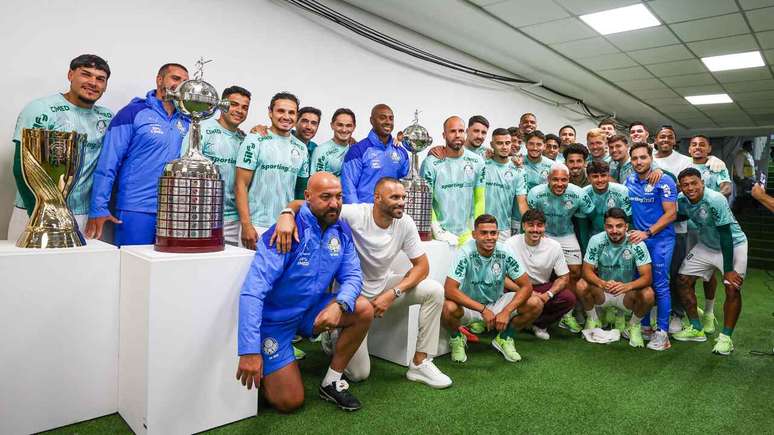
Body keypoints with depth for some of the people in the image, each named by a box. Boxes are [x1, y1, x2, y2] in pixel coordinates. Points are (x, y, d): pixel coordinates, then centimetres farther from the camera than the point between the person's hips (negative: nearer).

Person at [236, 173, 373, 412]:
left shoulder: (341, 230, -6)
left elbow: (352, 275, -6)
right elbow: (252, 292, -31)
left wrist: (339, 304, -29)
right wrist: (249, 351, -36)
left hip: (311, 309, 6)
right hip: (274, 318, -5)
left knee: (364, 310, -15)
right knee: (290, 401, -7)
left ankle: (331, 382, 1)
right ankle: (262, 372, 24)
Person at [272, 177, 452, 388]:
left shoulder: (405, 223, -12)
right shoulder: (354, 214, -25)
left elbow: (422, 265, -8)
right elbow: (301, 204, -26)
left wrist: (393, 294, -22)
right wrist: (287, 214, -51)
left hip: (383, 287, 5)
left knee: (434, 290, -17)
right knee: (358, 373, -6)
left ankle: (420, 363, -5)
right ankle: (334, 335, 27)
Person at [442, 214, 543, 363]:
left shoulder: (504, 253, -15)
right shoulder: (466, 253, -23)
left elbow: (527, 286, -13)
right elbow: (449, 289, -31)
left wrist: (507, 311, -27)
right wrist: (483, 309, -35)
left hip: (497, 304, 3)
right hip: (469, 305, -3)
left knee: (535, 304, -17)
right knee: (448, 308, -36)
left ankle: (504, 338, 9)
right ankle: (457, 338, 1)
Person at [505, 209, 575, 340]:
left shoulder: (554, 246, -6)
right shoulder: (511, 244, -13)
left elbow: (564, 278, -1)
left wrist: (548, 294, -19)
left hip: (543, 287, 3)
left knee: (569, 299, -23)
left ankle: (538, 324, -2)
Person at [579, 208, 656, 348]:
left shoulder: (636, 243, -16)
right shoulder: (596, 240, -15)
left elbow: (647, 276, -20)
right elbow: (587, 271, -17)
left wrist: (627, 286, -40)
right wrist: (602, 283, -38)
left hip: (627, 294, 0)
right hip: (602, 294, 0)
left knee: (648, 294, -30)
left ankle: (634, 326, 3)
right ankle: (593, 321, 1)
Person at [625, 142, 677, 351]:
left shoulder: (664, 181, -10)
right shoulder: (630, 180, 6)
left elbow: (671, 214, -13)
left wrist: (646, 233, -17)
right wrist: (630, 231, 6)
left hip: (660, 238, -5)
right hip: (638, 237, 6)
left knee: (660, 285, -4)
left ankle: (663, 332, 4)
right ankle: (644, 325, 23)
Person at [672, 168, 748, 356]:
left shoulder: (715, 200, -30)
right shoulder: (682, 200, -12)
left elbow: (725, 235, -28)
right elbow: (680, 216, 11)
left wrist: (728, 269, -25)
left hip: (733, 244, -6)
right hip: (706, 245, 6)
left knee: (732, 288, -17)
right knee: (683, 280, 1)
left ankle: (726, 337, 0)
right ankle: (696, 329, 14)